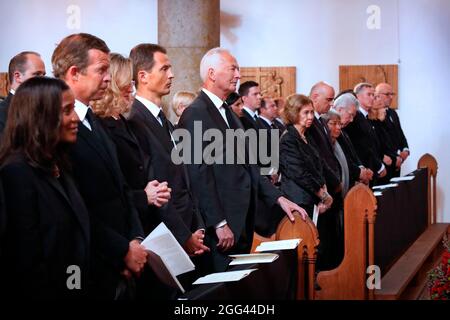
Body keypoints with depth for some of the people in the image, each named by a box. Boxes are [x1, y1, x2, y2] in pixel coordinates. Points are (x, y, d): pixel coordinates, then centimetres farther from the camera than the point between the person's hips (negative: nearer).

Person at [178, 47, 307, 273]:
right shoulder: (195, 115, -12)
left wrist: (278, 198, 10)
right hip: (222, 228, -9)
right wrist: (219, 224, -18)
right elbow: (199, 174, -17)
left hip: (242, 220, 9)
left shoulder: (228, 113, 17)